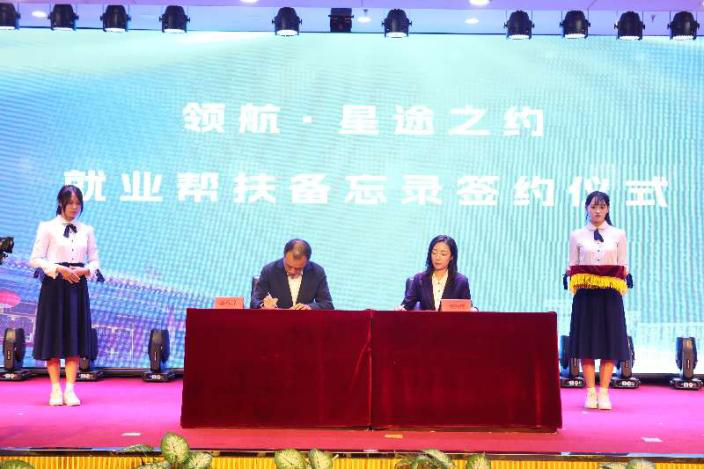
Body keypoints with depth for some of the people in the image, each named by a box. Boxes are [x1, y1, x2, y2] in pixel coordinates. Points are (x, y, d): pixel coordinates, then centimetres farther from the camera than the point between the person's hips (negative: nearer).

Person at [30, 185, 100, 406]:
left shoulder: (87, 230, 8)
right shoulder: (47, 228, -1)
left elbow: (94, 261, 11)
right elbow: (35, 259, -5)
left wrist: (85, 270, -10)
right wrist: (59, 269, -15)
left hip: (78, 286, 3)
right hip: (54, 285, -3)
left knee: (75, 337, 2)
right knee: (54, 336, 1)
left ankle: (70, 389, 7)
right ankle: (55, 390, 10)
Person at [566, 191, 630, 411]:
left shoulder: (618, 234, 7)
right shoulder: (577, 235, 6)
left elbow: (623, 268, 6)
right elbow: (572, 268, 6)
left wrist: (617, 284, -10)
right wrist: (578, 283, -10)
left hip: (610, 295, 1)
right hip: (585, 295, 0)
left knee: (610, 343, 1)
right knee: (586, 343, 1)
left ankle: (603, 393, 8)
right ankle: (590, 392, 8)